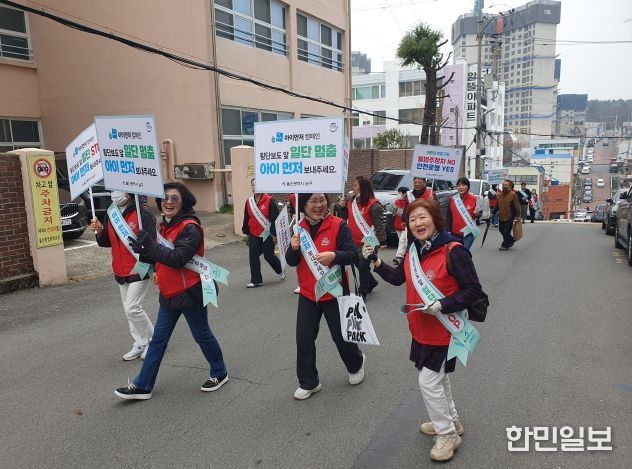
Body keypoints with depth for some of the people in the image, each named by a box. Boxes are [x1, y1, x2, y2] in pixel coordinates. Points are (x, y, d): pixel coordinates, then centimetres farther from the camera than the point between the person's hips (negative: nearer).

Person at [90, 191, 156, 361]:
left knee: (132, 308, -10)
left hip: (139, 270, -8)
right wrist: (99, 231, -7)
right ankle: (140, 344, 27)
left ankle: (153, 339, 10)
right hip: (120, 272, 8)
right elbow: (106, 243, 13)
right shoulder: (110, 216, 7)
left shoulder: (142, 214, -16)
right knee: (128, 310, 13)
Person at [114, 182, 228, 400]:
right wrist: (145, 251, -2)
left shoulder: (190, 228, -18)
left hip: (190, 292, -8)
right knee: (158, 339, 12)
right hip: (169, 292, 8)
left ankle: (219, 373, 31)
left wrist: (149, 246, -28)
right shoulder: (166, 225, 9)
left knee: (202, 335, 9)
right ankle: (142, 386, 22)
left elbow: (178, 258, -27)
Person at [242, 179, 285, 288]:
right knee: (253, 257, 2)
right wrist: (246, 232, 13)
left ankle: (280, 271, 32)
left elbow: (275, 218, -12)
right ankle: (256, 280, 12)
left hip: (267, 234, -5)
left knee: (269, 256, 4)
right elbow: (246, 218, 12)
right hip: (253, 236, 5)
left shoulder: (269, 200, -12)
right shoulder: (249, 201, 5)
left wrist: (275, 234, -13)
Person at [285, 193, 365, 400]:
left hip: (334, 292, -3)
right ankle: (308, 383, 22)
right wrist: (293, 248, -22)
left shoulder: (338, 225, -13)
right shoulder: (300, 228, 1)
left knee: (341, 336, 12)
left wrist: (334, 255, -35)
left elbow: (352, 255, -16)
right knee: (304, 339, 3)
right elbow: (291, 262, -1)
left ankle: (356, 364, 44)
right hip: (307, 294, 4)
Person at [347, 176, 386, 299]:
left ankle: (363, 292, 16)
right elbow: (347, 219, 19)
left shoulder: (373, 204, -16)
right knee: (359, 265, 19)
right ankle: (371, 282, 43)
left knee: (363, 266, 1)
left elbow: (379, 223, -16)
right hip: (354, 241, 8)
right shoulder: (353, 202, 7)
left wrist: (379, 239, -20)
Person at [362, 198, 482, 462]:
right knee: (437, 378, 22)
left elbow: (474, 289, -20)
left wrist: (442, 306, -28)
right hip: (421, 330, 8)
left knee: (428, 382, -1)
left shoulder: (453, 251, -23)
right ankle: (451, 421, 44)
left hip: (444, 330, -8)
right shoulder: (413, 251, 1)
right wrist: (375, 261, 1)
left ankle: (447, 435, 21)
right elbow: (398, 278, 13)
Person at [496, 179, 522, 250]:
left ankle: (505, 245, 9)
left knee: (507, 231, -4)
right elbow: (497, 205, 15)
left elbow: (517, 206, -9)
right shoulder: (499, 194, 5)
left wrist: (518, 216, -10)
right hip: (501, 216, 6)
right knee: (501, 229, 14)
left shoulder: (513, 194, -11)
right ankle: (511, 240, 35)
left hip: (509, 217, -6)